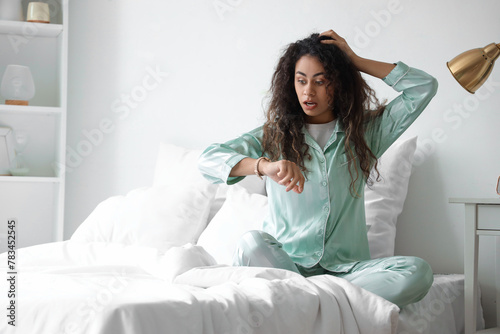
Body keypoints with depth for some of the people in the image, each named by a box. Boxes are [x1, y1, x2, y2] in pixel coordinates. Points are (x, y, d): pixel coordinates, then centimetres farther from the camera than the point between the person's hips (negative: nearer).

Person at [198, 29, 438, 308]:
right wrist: (265, 166, -26)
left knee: (418, 272, -29)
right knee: (252, 243, -35)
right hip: (286, 262, -1)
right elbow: (208, 160, -6)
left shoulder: (366, 131, 11)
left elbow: (425, 87, 5)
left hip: (345, 268, 1)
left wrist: (356, 61, 6)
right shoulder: (274, 135, 8)